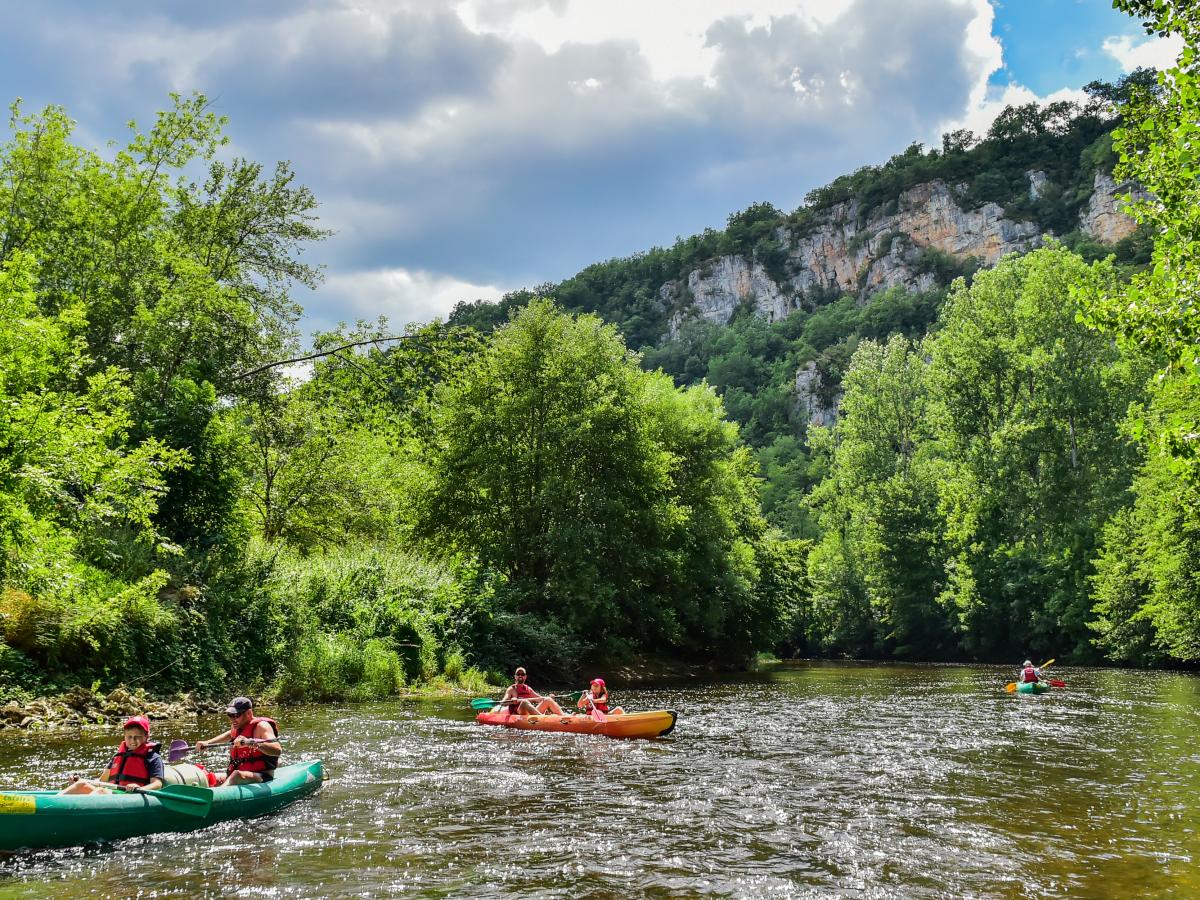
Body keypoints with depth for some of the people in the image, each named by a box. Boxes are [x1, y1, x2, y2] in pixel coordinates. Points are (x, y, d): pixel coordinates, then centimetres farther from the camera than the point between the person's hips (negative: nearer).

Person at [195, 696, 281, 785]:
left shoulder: (261, 726, -11)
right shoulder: (237, 726, 12)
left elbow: (277, 750, -29)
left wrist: (251, 743, -42)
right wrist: (207, 743, 32)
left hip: (261, 777, -9)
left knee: (237, 775, -36)